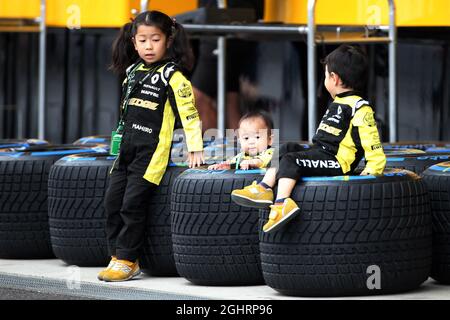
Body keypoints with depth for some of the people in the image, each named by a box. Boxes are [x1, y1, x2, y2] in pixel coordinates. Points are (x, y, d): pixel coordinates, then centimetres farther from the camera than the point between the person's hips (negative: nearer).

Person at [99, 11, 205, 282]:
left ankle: (128, 261, -3)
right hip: (128, 148, 7)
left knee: (133, 203, -10)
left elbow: (189, 112, -11)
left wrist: (195, 149, -14)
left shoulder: (172, 75, -8)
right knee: (113, 201, 4)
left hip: (153, 151, -7)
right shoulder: (132, 71, 13)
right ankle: (117, 256, 12)